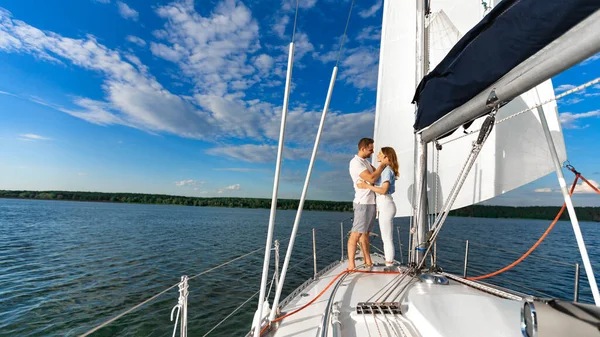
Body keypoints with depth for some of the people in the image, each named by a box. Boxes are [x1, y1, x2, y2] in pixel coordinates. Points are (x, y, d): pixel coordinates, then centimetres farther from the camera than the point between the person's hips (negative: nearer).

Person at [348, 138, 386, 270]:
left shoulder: (366, 161, 16)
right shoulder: (355, 162, -14)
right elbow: (371, 178, -22)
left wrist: (384, 165, 2)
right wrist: (382, 165, -12)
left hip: (371, 202, 9)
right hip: (363, 203, -9)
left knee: (365, 233, 12)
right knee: (356, 234, -6)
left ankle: (368, 262, 18)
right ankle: (351, 264, -2)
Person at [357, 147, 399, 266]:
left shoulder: (387, 170, -13)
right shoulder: (384, 170, 16)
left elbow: (383, 190, -21)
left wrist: (367, 186, -18)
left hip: (386, 206, -10)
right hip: (383, 206, 10)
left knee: (387, 238, -2)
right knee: (387, 238, 14)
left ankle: (389, 264, 7)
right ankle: (389, 263, 23)